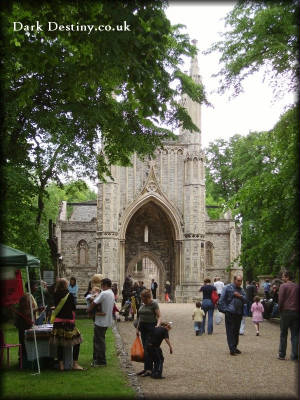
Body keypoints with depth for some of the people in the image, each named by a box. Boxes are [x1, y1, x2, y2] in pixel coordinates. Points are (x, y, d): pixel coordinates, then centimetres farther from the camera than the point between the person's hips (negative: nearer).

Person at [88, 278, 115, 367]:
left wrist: (89, 310, -2)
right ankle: (96, 358, 28)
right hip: (107, 320, 9)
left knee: (99, 341, -1)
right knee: (97, 340, 19)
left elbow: (94, 303, -19)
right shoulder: (112, 294, 12)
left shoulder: (104, 293, -19)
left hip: (101, 321, -9)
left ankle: (101, 361, 4)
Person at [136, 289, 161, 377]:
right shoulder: (142, 304, 13)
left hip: (151, 328, -7)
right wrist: (137, 328, 17)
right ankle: (146, 368, 14)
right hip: (143, 328, 7)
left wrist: (158, 324, -28)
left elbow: (158, 317, -11)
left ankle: (149, 370, -7)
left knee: (148, 349, -10)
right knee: (145, 348, 8)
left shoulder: (154, 304, -8)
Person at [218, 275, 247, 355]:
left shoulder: (241, 290, 16)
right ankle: (232, 349, -6)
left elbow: (245, 300, 10)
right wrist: (225, 309, -11)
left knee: (236, 331, 12)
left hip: (239, 313, 6)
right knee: (230, 331, -7)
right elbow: (222, 300, -5)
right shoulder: (227, 288, -2)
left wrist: (240, 296, -8)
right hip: (230, 313, -6)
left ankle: (235, 347, 22)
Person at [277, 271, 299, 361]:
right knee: (295, 335, 5)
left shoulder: (283, 286, -5)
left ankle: (282, 354, 10)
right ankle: (294, 356, 4)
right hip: (296, 312, 3)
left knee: (283, 334, 6)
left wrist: (279, 309, 4)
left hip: (285, 312, -3)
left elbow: (280, 299, -9)